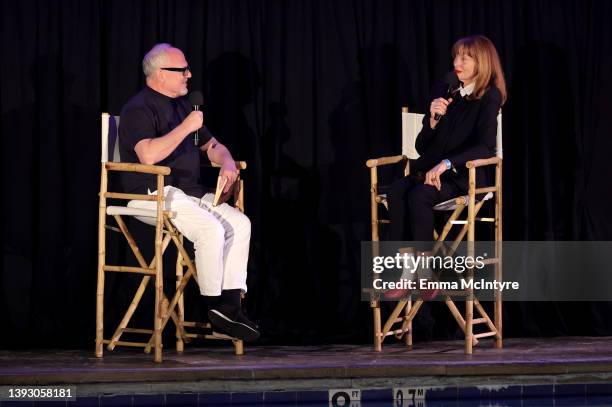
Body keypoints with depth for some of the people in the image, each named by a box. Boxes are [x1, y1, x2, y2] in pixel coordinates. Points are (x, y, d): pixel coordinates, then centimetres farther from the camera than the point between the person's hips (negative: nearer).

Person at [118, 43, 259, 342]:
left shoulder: (181, 106, 19)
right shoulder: (139, 109, -9)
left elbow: (212, 146, 28)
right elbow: (148, 155, -28)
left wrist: (226, 162, 5)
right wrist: (186, 127, -20)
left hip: (189, 191, 9)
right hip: (152, 194, -8)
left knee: (241, 224, -10)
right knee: (211, 229, -27)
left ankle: (230, 304, -12)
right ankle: (216, 309, -14)